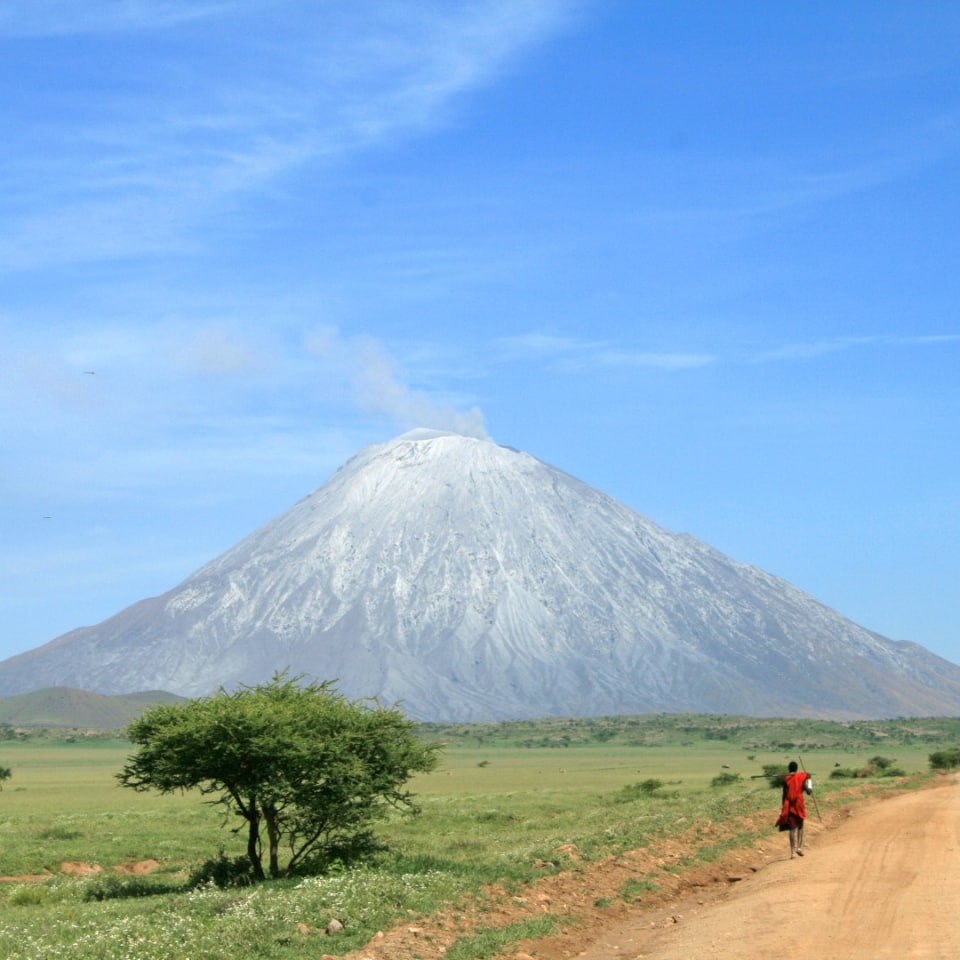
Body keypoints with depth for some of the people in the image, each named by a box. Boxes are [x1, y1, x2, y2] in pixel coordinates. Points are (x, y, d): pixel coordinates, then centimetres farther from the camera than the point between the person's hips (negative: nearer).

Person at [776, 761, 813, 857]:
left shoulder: (786, 778, 0)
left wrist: (783, 807, 5)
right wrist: (809, 779, 8)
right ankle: (799, 847, 0)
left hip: (789, 805, 1)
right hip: (799, 804, -1)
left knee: (792, 827, 3)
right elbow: (809, 791, -5)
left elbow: (784, 794, -1)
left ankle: (793, 850, -4)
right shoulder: (802, 776, -1)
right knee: (800, 826, 14)